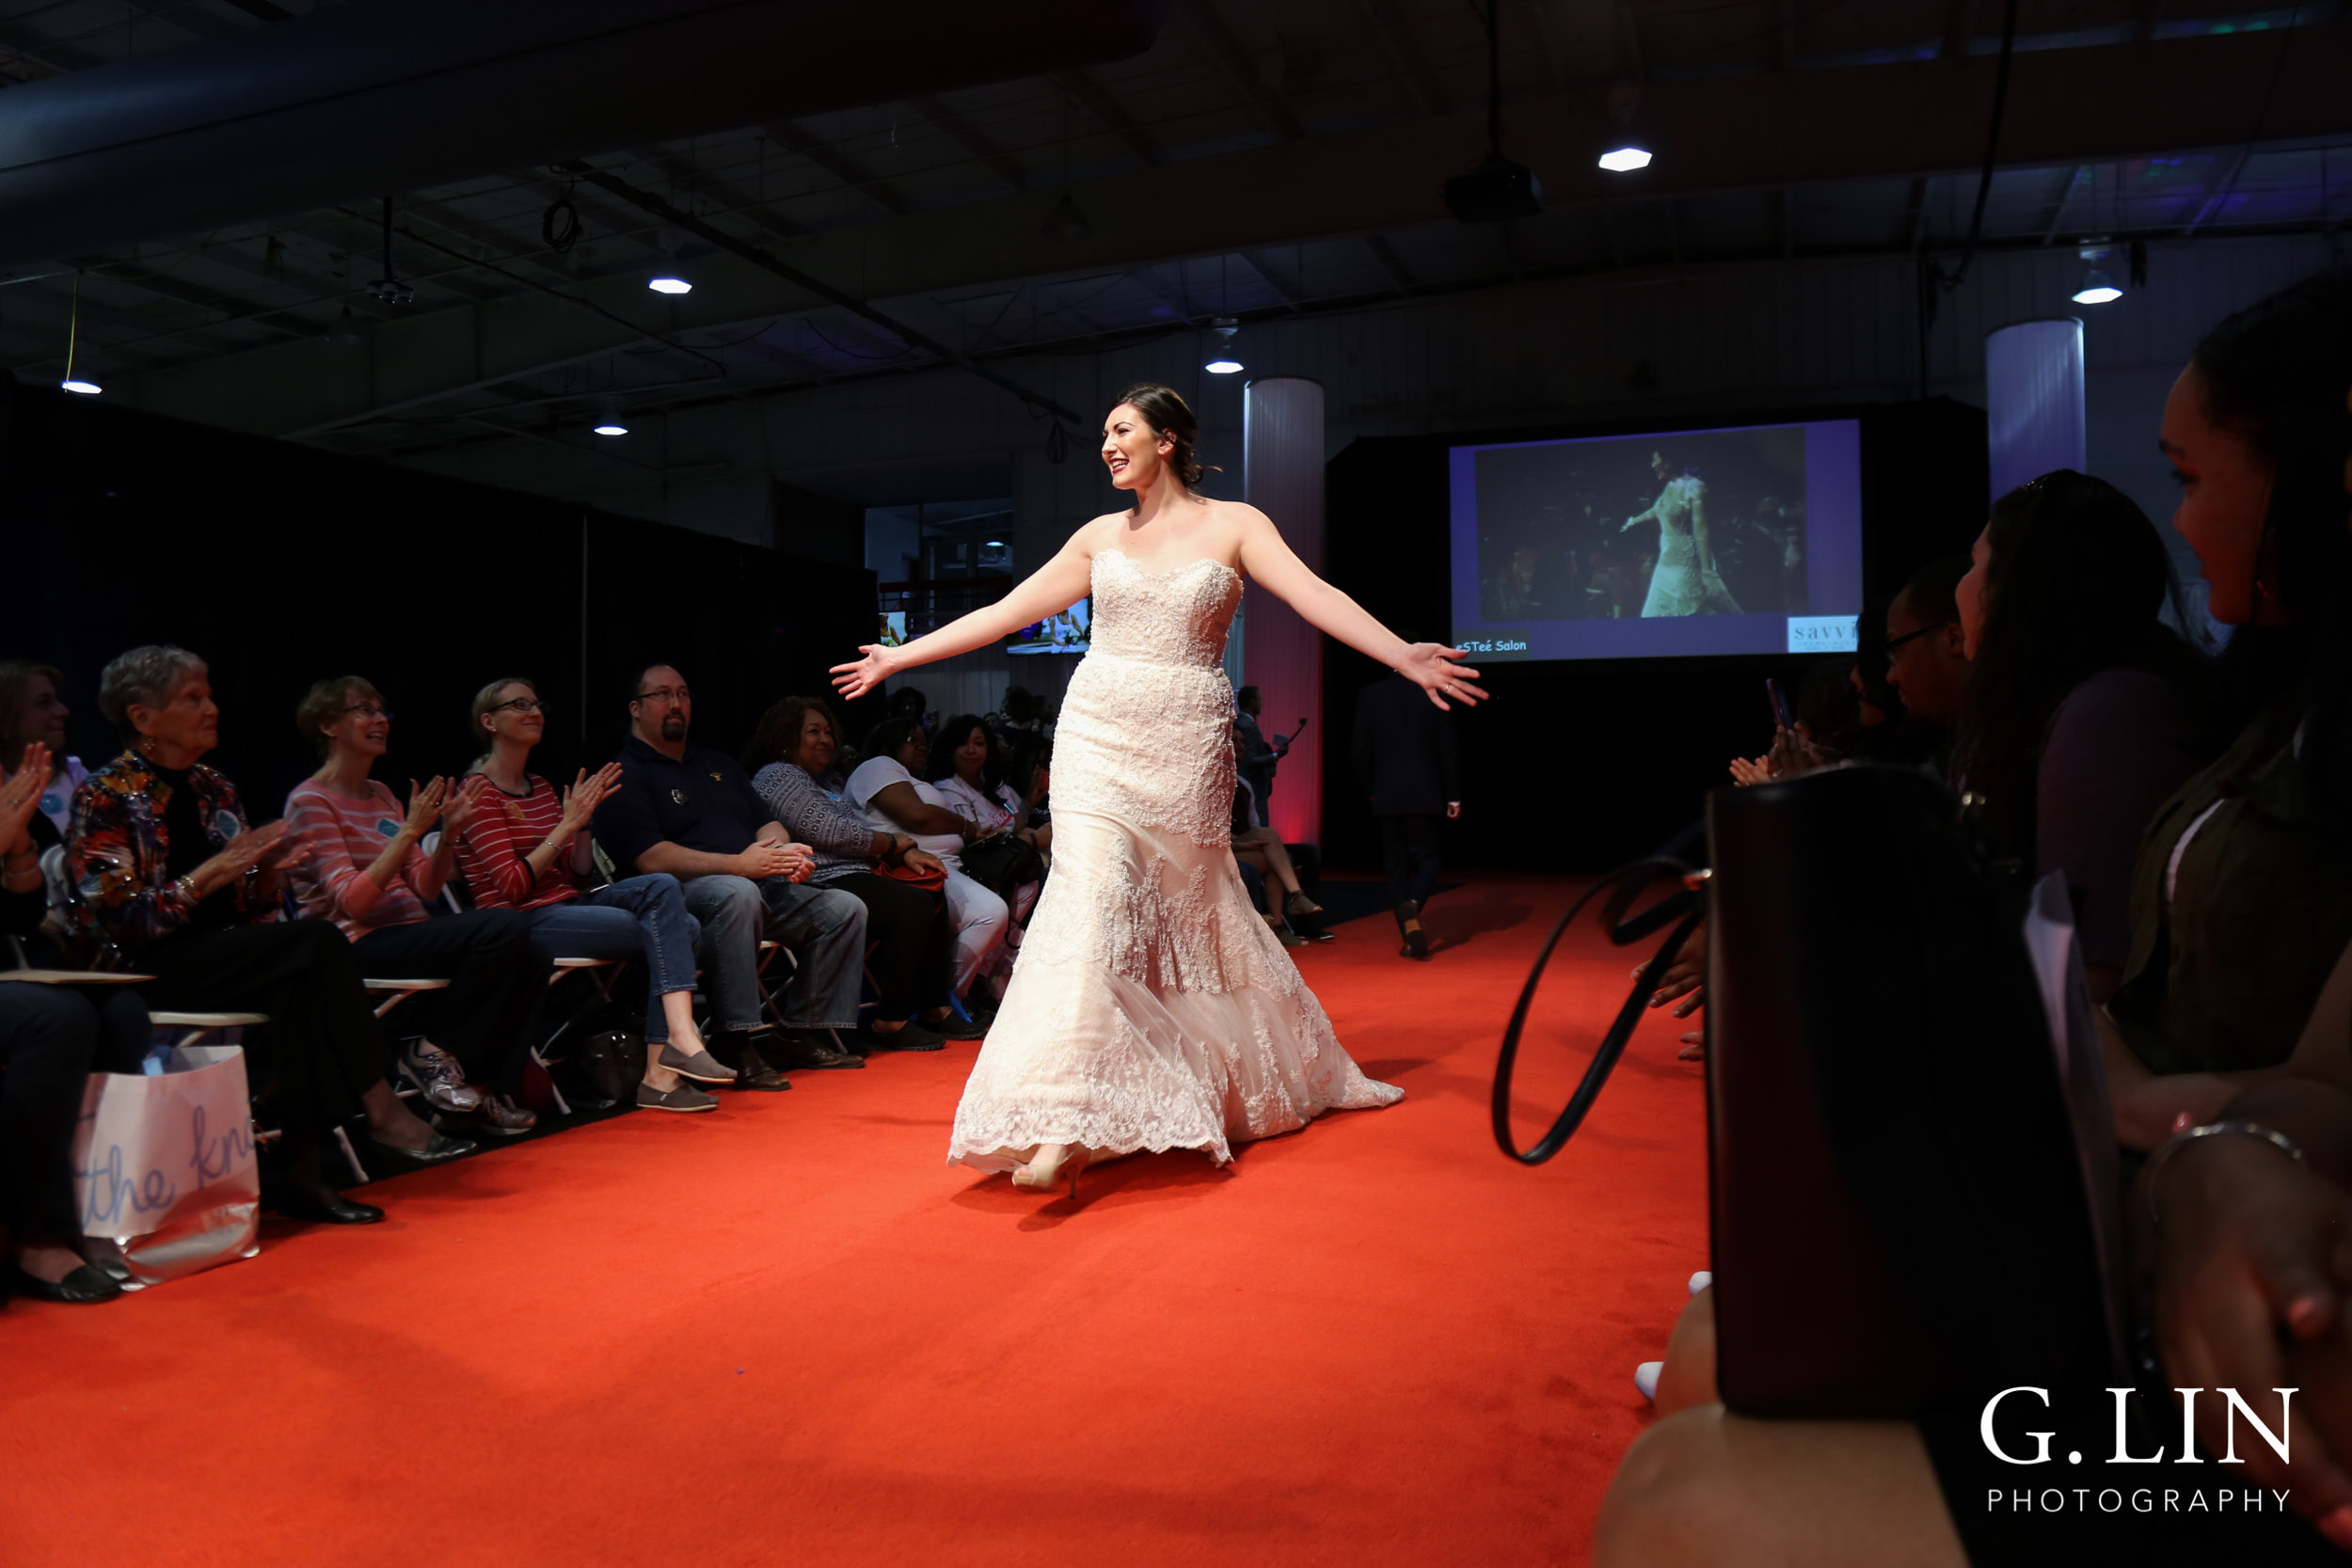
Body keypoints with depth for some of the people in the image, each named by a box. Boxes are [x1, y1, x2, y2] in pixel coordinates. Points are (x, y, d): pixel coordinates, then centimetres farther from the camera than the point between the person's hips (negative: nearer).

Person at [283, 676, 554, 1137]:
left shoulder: (382, 796, 19)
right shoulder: (310, 801, -4)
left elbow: (425, 887, 12)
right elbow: (351, 901, -16)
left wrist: (450, 832, -3)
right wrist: (410, 831, -19)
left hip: (409, 935, 8)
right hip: (360, 947, -7)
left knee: (536, 958, -15)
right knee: (504, 927, -29)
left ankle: (489, 1087, -4)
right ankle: (433, 1051, -12)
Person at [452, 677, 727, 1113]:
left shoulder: (541, 787, 21)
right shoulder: (478, 792, -4)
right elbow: (513, 886, -13)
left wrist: (585, 817, 2)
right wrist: (568, 823, -13)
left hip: (568, 903, 8)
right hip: (524, 922, -7)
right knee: (666, 928, -23)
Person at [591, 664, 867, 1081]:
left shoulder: (717, 764, 27)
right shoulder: (624, 776, 1)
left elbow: (766, 822, 22)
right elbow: (651, 858, -13)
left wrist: (786, 853, -4)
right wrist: (738, 864, -21)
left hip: (762, 885, 8)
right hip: (684, 891, -8)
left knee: (846, 910, -8)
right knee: (738, 894, -40)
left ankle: (802, 1031, -6)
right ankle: (735, 1044, -37)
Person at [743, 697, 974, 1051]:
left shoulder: (814, 782, 29)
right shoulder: (779, 775, -4)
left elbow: (859, 831, 23)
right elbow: (832, 834, -13)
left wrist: (904, 852, 3)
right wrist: (895, 842, -1)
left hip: (854, 879, 11)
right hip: (827, 886, -11)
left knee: (933, 894, 4)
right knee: (914, 905, -24)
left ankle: (934, 1009, 2)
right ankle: (890, 1024, -21)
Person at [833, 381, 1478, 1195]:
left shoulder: (1233, 525, 3)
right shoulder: (1100, 536, 11)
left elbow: (1316, 596, -10)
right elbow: (1005, 612, 15)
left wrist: (1403, 655, -24)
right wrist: (899, 657, 16)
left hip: (1186, 743, -2)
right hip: (1098, 733, 2)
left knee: (1200, 909, 8)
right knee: (1091, 898, -14)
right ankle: (1066, 1124, -18)